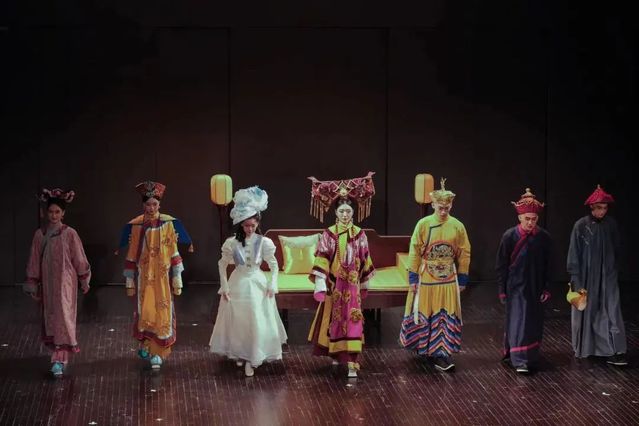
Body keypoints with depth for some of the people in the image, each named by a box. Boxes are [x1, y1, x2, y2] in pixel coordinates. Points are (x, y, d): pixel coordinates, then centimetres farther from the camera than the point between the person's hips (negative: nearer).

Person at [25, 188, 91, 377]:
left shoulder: (70, 234, -7)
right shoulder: (40, 235, 1)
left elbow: (79, 259, 0)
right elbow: (34, 261, 6)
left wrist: (84, 281, 5)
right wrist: (32, 285, 7)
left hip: (65, 282, -4)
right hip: (47, 283, 4)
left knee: (62, 317, -10)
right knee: (50, 318, 11)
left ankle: (59, 359, -12)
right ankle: (60, 354, 27)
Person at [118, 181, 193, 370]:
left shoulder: (168, 224, -4)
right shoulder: (136, 226, -2)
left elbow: (174, 254, -1)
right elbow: (131, 256, 3)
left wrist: (177, 280, -1)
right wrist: (130, 282, 3)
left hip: (162, 278, -1)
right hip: (144, 278, 1)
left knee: (162, 314, -1)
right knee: (144, 312, 5)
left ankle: (157, 353, 6)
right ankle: (146, 345, 28)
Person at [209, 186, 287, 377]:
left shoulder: (264, 242, -9)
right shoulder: (232, 243, -10)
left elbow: (274, 265, 1)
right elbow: (222, 264, 0)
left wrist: (272, 285, -6)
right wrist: (224, 287, -2)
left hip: (257, 284, 0)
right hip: (238, 284, 0)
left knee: (257, 322, -2)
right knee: (237, 320, 8)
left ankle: (251, 360, 8)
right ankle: (239, 354, 28)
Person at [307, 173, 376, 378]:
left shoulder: (359, 234, 0)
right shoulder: (329, 234, -5)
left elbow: (364, 260, 9)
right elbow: (322, 261, -8)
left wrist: (365, 283, 13)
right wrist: (320, 285, -14)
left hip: (352, 285, 1)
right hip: (334, 284, -1)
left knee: (352, 320, -5)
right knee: (335, 319, 10)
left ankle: (351, 362, -7)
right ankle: (337, 353, 30)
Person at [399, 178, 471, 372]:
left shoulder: (457, 226, -3)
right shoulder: (423, 224, -7)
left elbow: (464, 254, 4)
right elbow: (414, 253, -4)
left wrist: (462, 280, 4)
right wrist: (413, 279, -6)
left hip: (448, 281, 1)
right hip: (426, 279, -1)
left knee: (447, 317, -2)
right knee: (423, 315, 9)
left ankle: (443, 354, 1)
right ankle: (424, 347, 28)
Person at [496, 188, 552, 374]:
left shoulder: (544, 237, -3)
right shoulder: (510, 236, -10)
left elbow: (547, 266, 4)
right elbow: (501, 265, -4)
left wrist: (546, 288, 2)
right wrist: (502, 289, -4)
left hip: (535, 288, 3)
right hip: (516, 287, -3)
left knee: (534, 322, 10)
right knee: (518, 321, -7)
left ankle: (531, 356, 26)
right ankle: (519, 360, -8)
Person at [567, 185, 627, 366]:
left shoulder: (611, 224, -2)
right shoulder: (581, 226, -11)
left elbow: (616, 250, 9)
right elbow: (574, 255, -7)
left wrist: (615, 270, 10)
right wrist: (576, 281, -8)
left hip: (607, 277, 2)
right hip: (586, 277, -2)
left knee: (612, 312, -6)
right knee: (586, 312, 8)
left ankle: (615, 351, -10)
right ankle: (583, 349, 25)